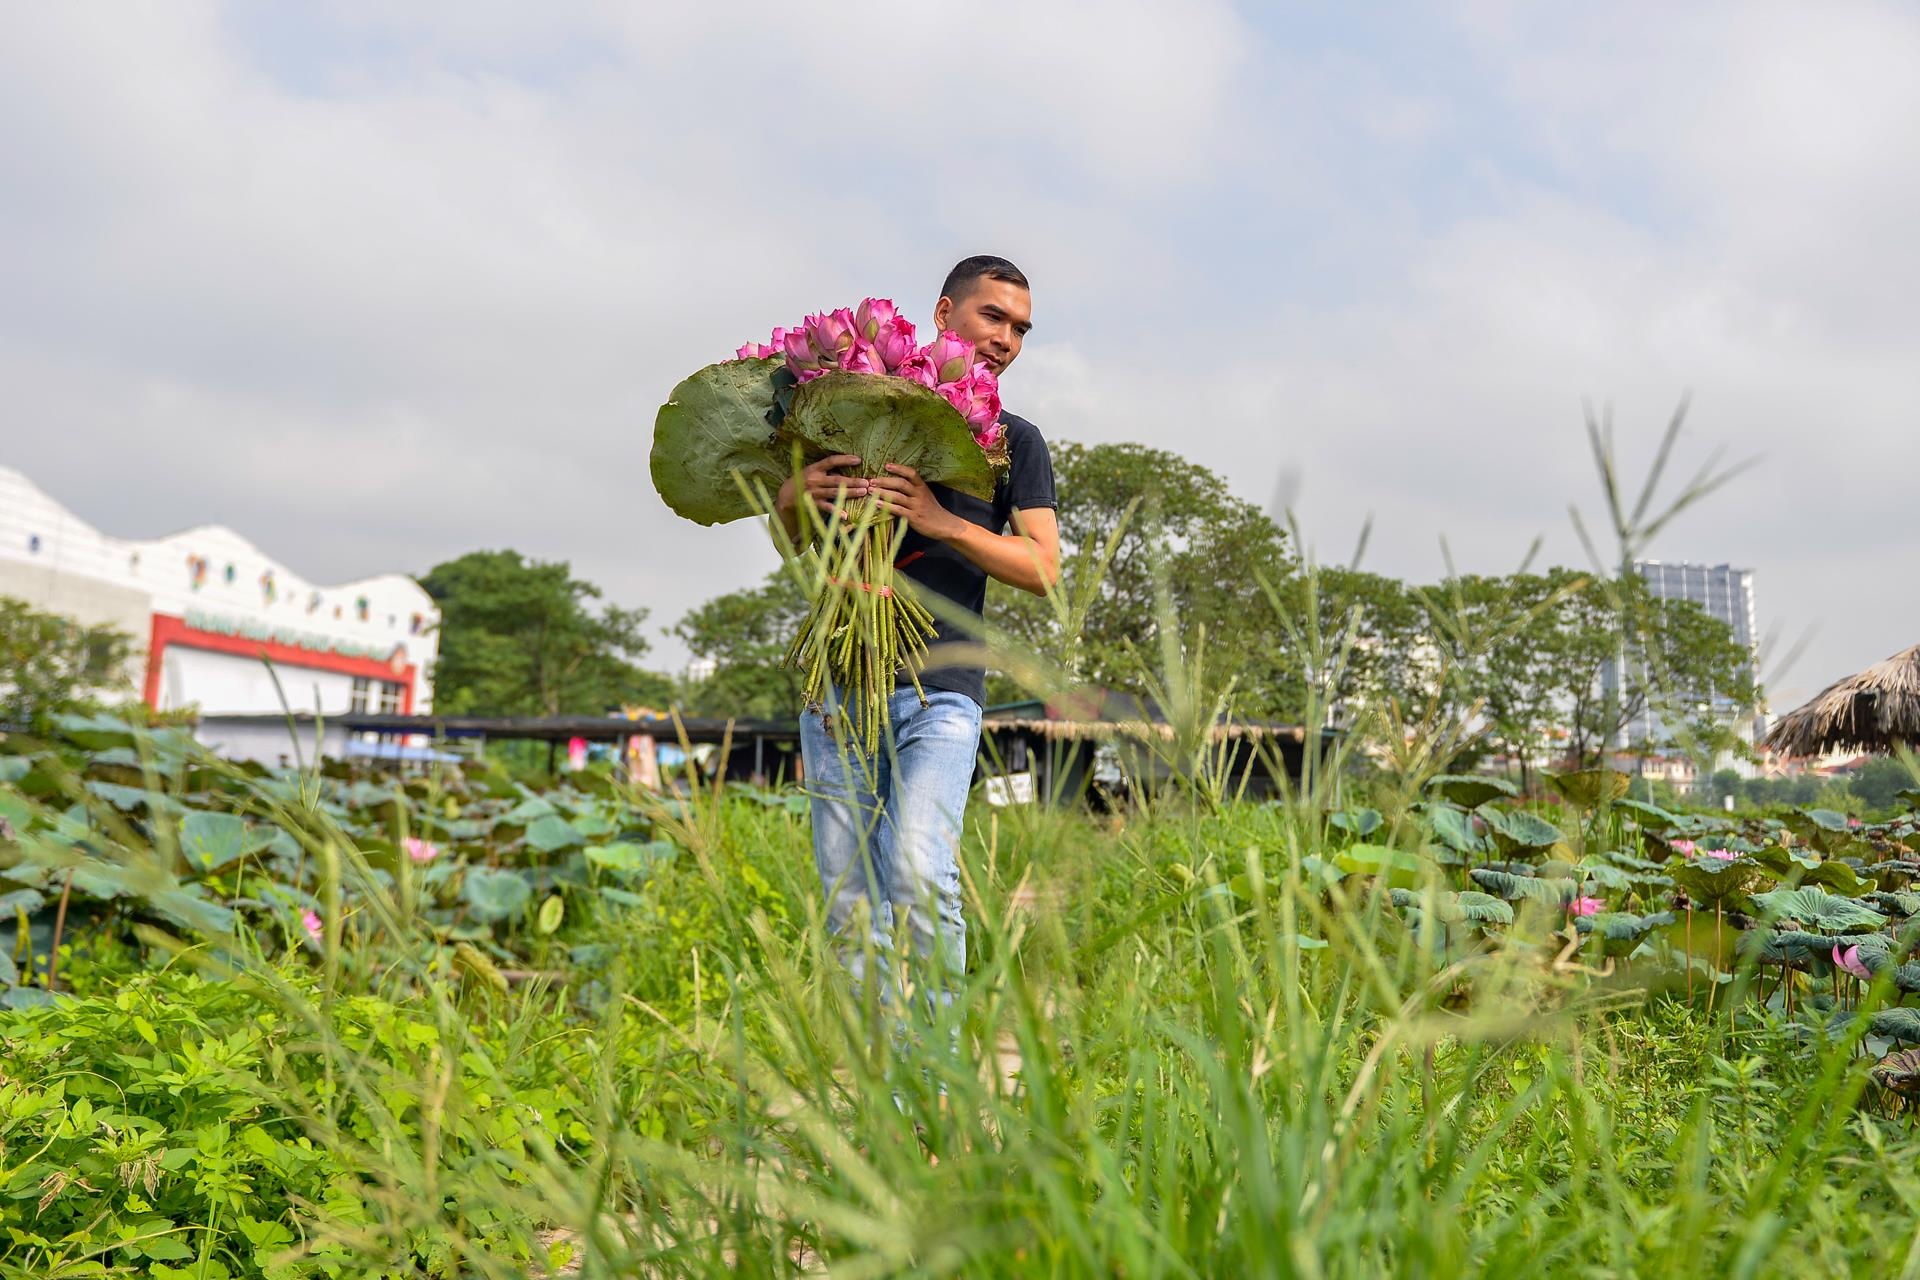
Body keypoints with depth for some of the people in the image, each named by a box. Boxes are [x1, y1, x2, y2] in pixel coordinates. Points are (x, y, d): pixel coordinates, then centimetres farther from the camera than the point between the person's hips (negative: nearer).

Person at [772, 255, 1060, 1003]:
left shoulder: (1015, 442, 14)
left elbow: (1043, 568, 2)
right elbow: (795, 543, 17)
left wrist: (944, 523, -13)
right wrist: (793, 499, -8)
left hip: (940, 690, -2)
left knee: (921, 879, -17)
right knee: (849, 904, 1)